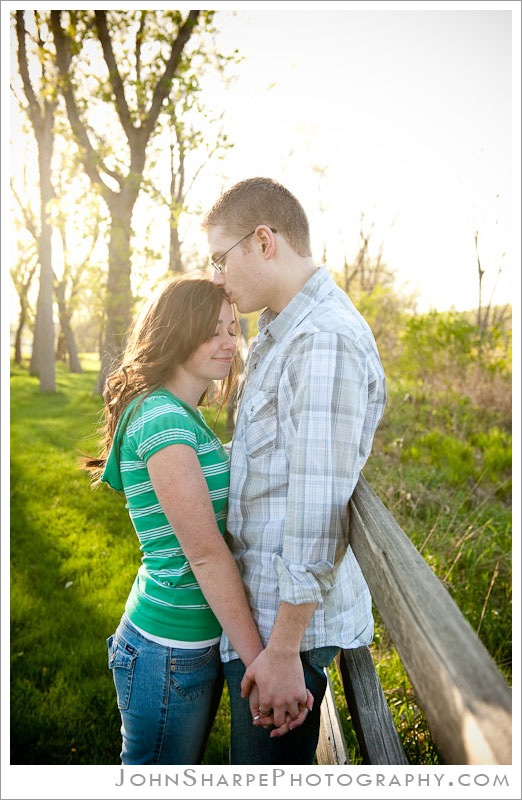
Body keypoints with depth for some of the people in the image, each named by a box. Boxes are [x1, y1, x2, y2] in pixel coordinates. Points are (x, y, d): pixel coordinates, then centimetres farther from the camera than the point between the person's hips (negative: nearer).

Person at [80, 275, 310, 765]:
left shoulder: (184, 415, 8)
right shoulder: (162, 417, -21)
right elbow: (206, 553, -25)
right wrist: (261, 663, -22)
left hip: (199, 640, 9)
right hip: (171, 651, -9)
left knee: (185, 765, 25)